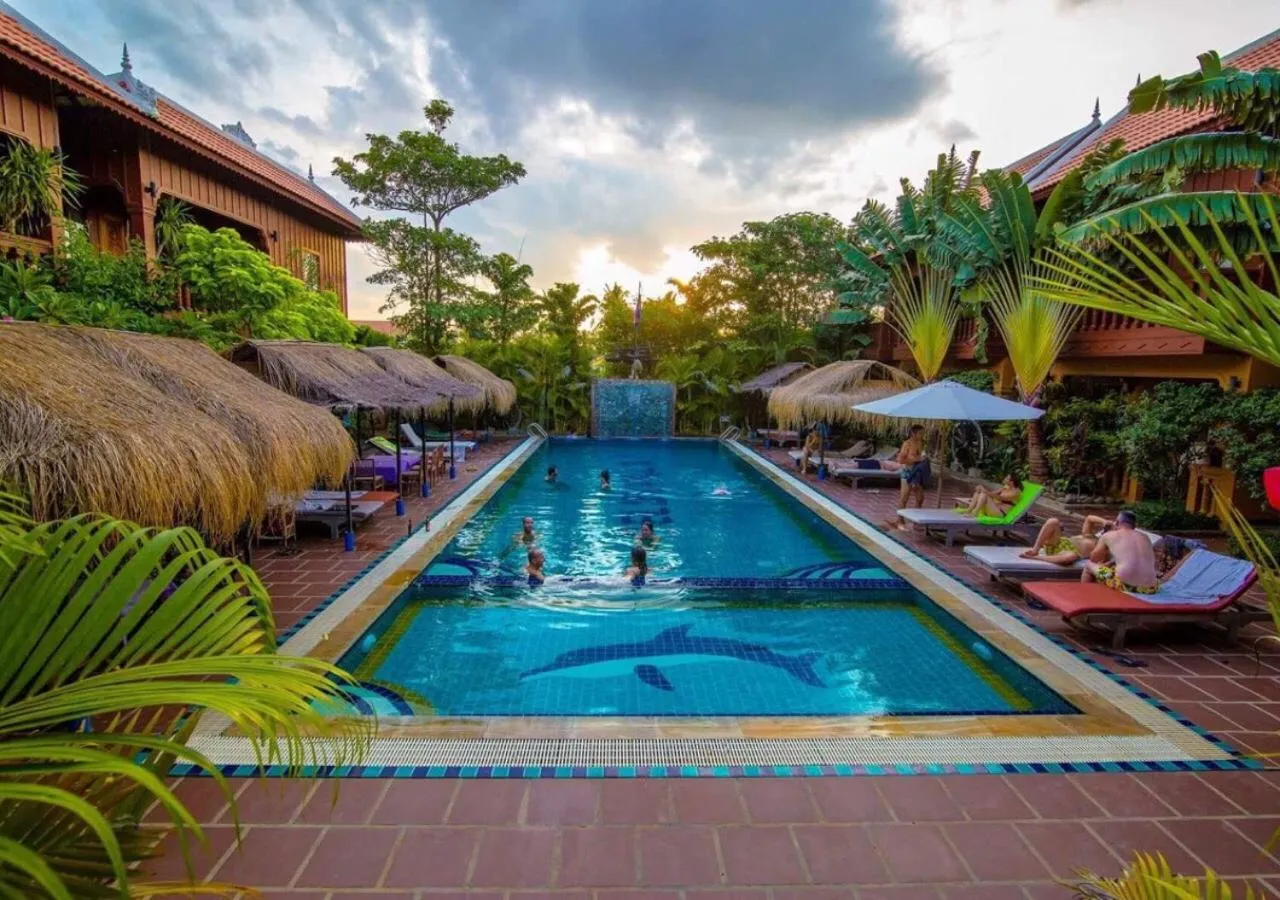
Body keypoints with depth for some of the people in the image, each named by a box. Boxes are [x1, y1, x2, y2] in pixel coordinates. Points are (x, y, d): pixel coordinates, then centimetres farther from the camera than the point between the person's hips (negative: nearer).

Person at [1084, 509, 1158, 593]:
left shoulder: (1108, 536, 7)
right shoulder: (1144, 537, 18)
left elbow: (1093, 559, 19)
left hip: (1124, 585, -4)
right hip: (1149, 588, 4)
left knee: (1088, 564, 20)